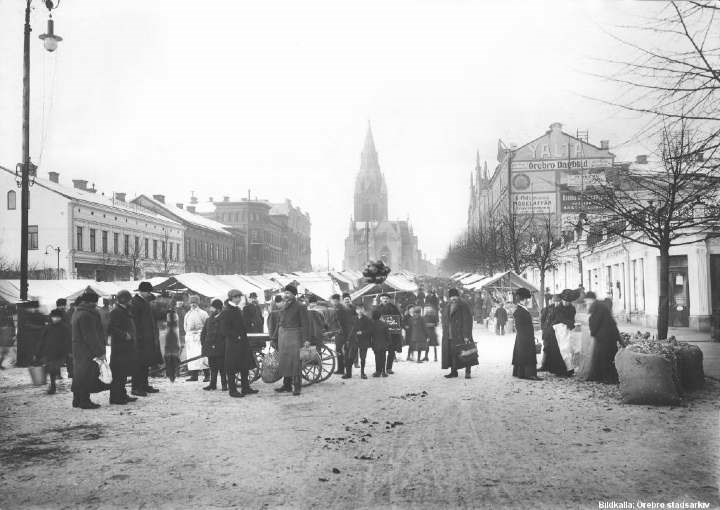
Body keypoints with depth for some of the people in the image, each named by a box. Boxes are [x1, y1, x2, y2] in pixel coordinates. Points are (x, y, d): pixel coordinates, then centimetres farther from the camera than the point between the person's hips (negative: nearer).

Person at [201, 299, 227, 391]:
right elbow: (203, 333, 19)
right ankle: (212, 384, 15)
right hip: (210, 348, 5)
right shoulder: (209, 320, 14)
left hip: (220, 349, -5)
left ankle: (224, 384, 6)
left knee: (222, 367, -2)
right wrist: (204, 344, 9)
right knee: (212, 367, 9)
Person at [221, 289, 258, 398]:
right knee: (232, 368, -1)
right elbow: (224, 330, -17)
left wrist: (244, 335, 12)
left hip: (242, 342, 9)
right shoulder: (226, 311, -12)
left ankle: (245, 388, 21)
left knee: (245, 366, 12)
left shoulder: (238, 310, 15)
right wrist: (236, 336, -18)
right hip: (232, 343, -9)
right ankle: (232, 390, 7)